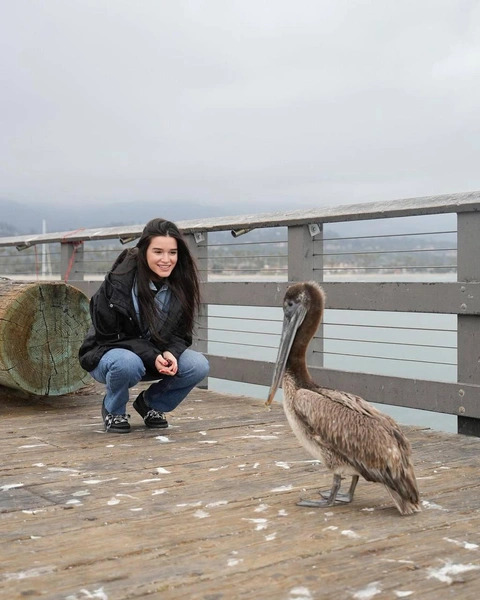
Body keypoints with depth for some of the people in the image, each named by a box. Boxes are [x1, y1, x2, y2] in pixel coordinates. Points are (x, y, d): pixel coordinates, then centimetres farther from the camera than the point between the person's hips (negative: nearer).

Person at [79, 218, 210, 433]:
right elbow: (109, 336, -18)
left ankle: (151, 403, 6)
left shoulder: (181, 283, -11)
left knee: (198, 365, -22)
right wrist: (152, 357, -29)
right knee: (128, 363, -39)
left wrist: (170, 353, -26)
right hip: (109, 354, -4)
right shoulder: (118, 282, -23)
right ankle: (113, 410, -4)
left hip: (160, 355, 4)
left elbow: (180, 333, -3)